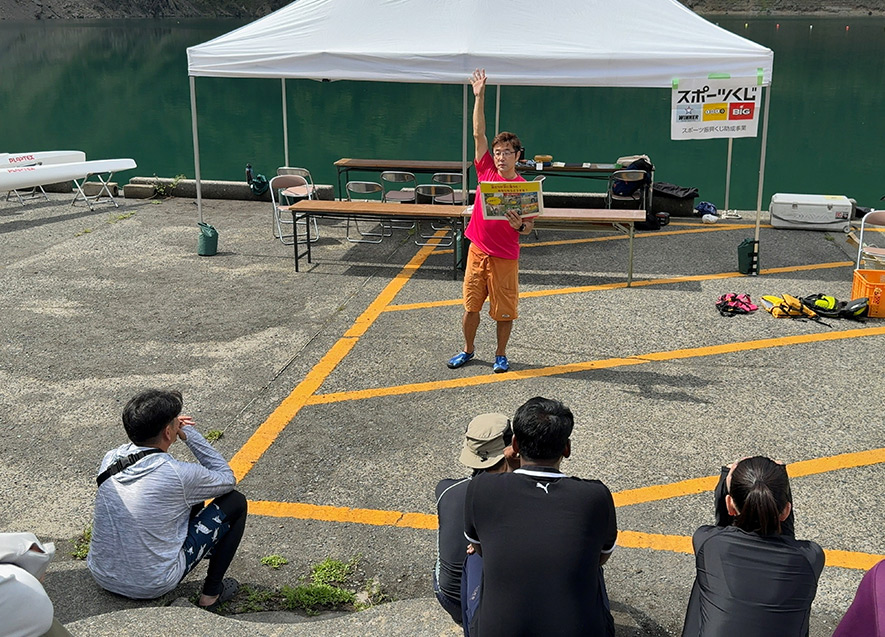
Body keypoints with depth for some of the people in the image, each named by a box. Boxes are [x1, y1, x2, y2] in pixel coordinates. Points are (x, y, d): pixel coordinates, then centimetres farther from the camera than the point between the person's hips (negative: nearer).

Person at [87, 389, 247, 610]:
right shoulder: (180, 475, -22)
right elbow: (227, 479, -1)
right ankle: (212, 593, 12)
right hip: (153, 586, -7)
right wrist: (190, 434, -2)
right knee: (235, 502, 6)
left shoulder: (110, 459, -6)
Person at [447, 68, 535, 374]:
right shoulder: (486, 171, 0)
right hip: (477, 250, 3)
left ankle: (501, 355, 23)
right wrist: (479, 97, -6)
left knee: (504, 311, 6)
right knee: (470, 305, 11)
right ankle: (467, 350, 28)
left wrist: (520, 226, -26)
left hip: (505, 257, -3)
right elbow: (478, 133, -3)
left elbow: (529, 227, -2)